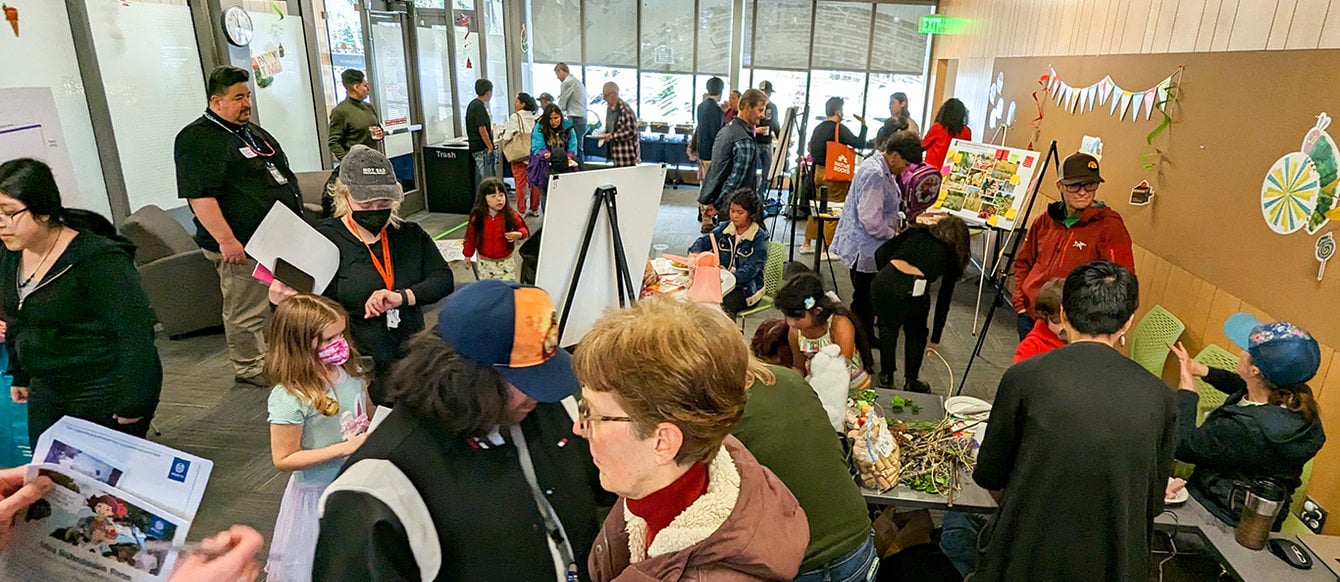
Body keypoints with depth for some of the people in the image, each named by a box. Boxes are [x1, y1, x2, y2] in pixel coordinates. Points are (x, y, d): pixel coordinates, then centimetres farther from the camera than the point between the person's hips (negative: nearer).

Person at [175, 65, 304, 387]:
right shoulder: (198, 139, -13)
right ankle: (249, 368, 15)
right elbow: (199, 195, -21)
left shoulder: (253, 132, 17)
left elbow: (281, 175, 24)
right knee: (246, 311, 1)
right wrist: (226, 239, -26)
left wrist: (296, 223, 21)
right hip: (244, 245, -9)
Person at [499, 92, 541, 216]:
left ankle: (521, 210, 5)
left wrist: (501, 137, 12)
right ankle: (535, 209, 18)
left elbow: (507, 136, -8)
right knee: (534, 182, 11)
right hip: (533, 154, 4)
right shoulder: (536, 117, 3)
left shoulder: (515, 117, -9)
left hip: (520, 155, -4)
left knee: (520, 183, 2)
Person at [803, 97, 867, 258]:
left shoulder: (818, 128, 9)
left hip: (818, 170, 8)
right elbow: (859, 143, -15)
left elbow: (812, 150, 16)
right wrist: (863, 125, -4)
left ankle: (807, 244, 22)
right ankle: (827, 249, 0)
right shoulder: (839, 128, -12)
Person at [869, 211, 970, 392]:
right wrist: (935, 338, 33)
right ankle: (910, 381, 38)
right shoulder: (951, 255, 23)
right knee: (916, 333, 29)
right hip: (913, 289, -1)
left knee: (888, 326, 30)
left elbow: (881, 253, 14)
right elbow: (944, 299, 26)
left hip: (884, 281, 2)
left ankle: (886, 376, 38)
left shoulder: (917, 231, 27)